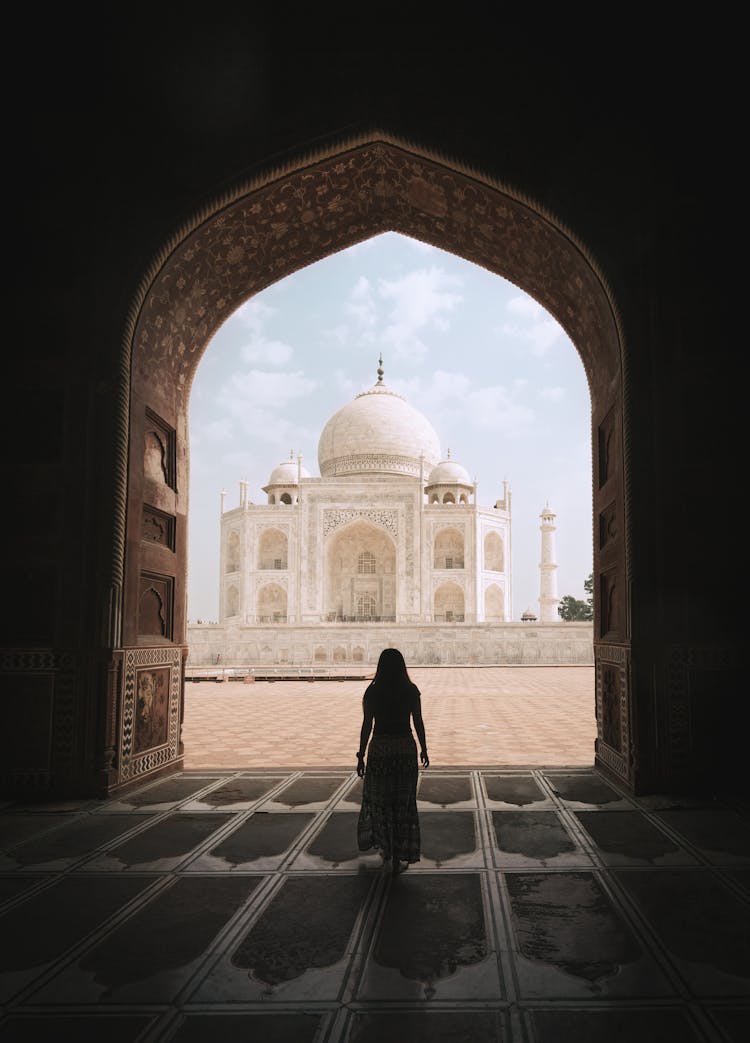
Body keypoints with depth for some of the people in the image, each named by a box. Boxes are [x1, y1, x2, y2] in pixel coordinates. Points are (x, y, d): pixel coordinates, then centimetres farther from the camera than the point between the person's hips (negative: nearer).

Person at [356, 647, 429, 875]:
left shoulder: (372, 691, -6)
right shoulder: (411, 690, -4)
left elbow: (367, 726, -5)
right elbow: (418, 723, 0)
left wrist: (361, 756, 2)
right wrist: (424, 749, 12)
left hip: (379, 748, 0)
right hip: (405, 747, 0)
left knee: (378, 799, 18)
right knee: (403, 803, 8)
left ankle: (384, 847, 25)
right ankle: (398, 858, 10)